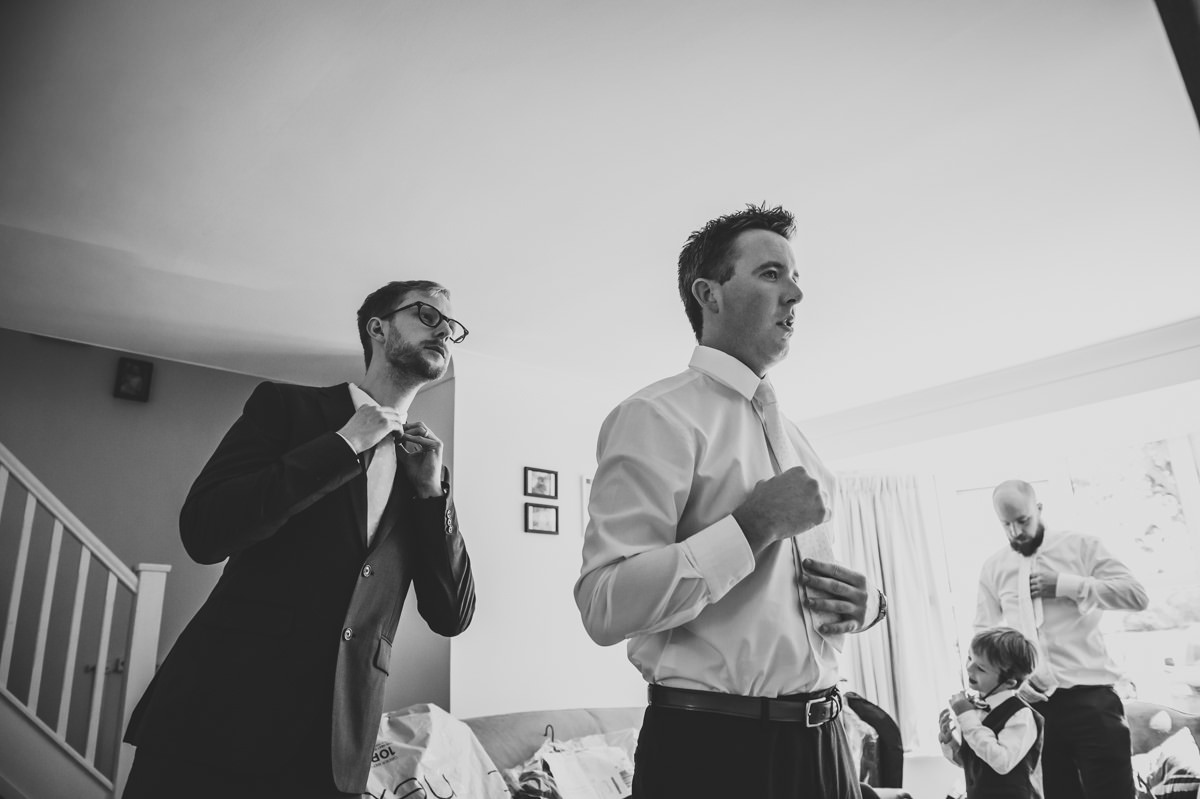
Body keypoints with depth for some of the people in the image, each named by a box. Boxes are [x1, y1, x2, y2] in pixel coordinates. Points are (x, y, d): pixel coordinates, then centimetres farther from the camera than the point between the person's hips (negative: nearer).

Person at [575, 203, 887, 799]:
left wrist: (861, 602, -1)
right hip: (711, 748, -7)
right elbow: (604, 606, -21)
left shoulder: (793, 436, 14)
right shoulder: (656, 416, -13)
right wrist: (755, 524, -22)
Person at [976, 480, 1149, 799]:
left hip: (1090, 696, -2)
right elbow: (983, 635, 7)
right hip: (1034, 702, 3)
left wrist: (1065, 584, -13)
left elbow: (1137, 595, -7)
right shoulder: (993, 568, 8)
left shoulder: (1080, 545, 2)